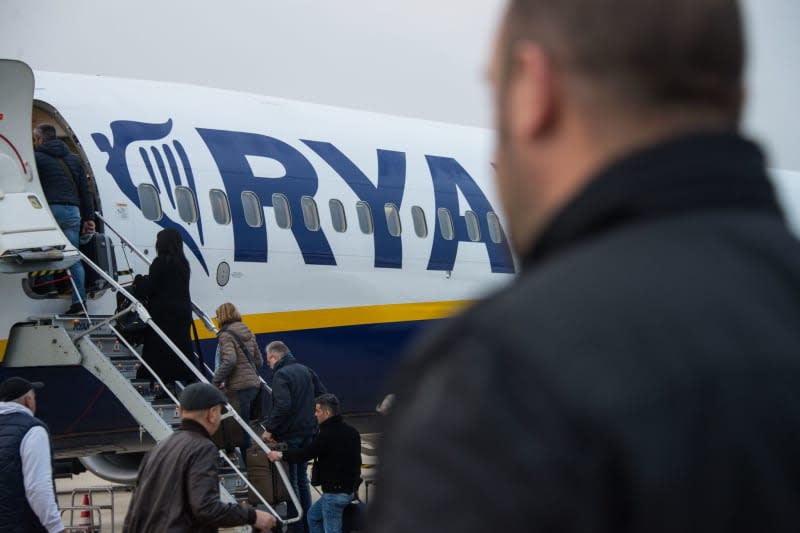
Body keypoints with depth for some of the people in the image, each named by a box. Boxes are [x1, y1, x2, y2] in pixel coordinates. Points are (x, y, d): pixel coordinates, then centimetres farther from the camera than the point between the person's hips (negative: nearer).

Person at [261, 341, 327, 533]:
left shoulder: (281, 375, -16)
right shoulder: (305, 371, 9)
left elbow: (282, 406, -28)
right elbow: (322, 395, 11)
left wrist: (269, 429, -19)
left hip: (289, 435, -8)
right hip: (307, 432, 8)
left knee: (290, 481, 0)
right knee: (302, 479, 18)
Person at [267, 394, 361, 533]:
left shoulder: (328, 435, -21)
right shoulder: (351, 431, 8)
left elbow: (305, 454, -17)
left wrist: (281, 455, -3)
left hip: (335, 492, -10)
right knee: (313, 516, 25)